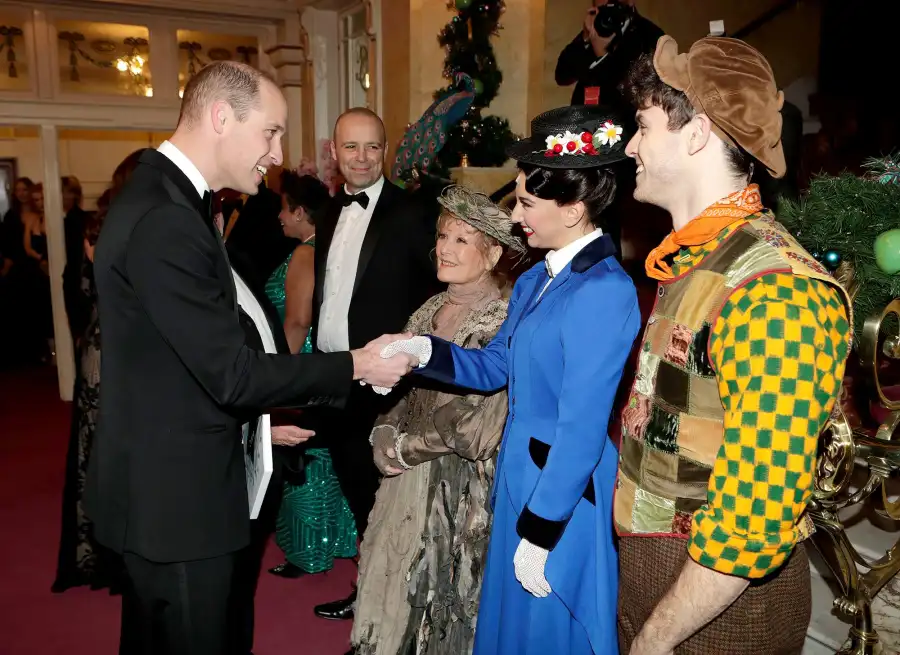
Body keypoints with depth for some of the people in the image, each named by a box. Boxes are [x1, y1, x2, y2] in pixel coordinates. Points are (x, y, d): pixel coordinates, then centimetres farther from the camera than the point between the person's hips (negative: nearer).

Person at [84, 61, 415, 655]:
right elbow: (231, 374, -24)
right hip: (178, 494, -10)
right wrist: (356, 365, -15)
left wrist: (258, 416, 14)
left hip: (158, 485, 10)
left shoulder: (163, 198, 8)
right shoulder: (165, 221, -25)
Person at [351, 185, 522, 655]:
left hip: (461, 490, -6)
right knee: (398, 593, 17)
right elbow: (398, 392, 10)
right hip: (408, 480, 6)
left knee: (444, 594, 10)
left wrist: (403, 447, -10)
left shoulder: (502, 324, -16)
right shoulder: (429, 311, 6)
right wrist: (385, 435, -8)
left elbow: (475, 430, -19)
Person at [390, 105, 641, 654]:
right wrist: (424, 352, -6)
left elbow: (582, 430, -23)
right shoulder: (536, 280, 5)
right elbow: (495, 366, 11)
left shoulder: (604, 290, -23)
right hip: (523, 475, 8)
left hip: (565, 494, -8)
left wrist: (539, 533, -17)